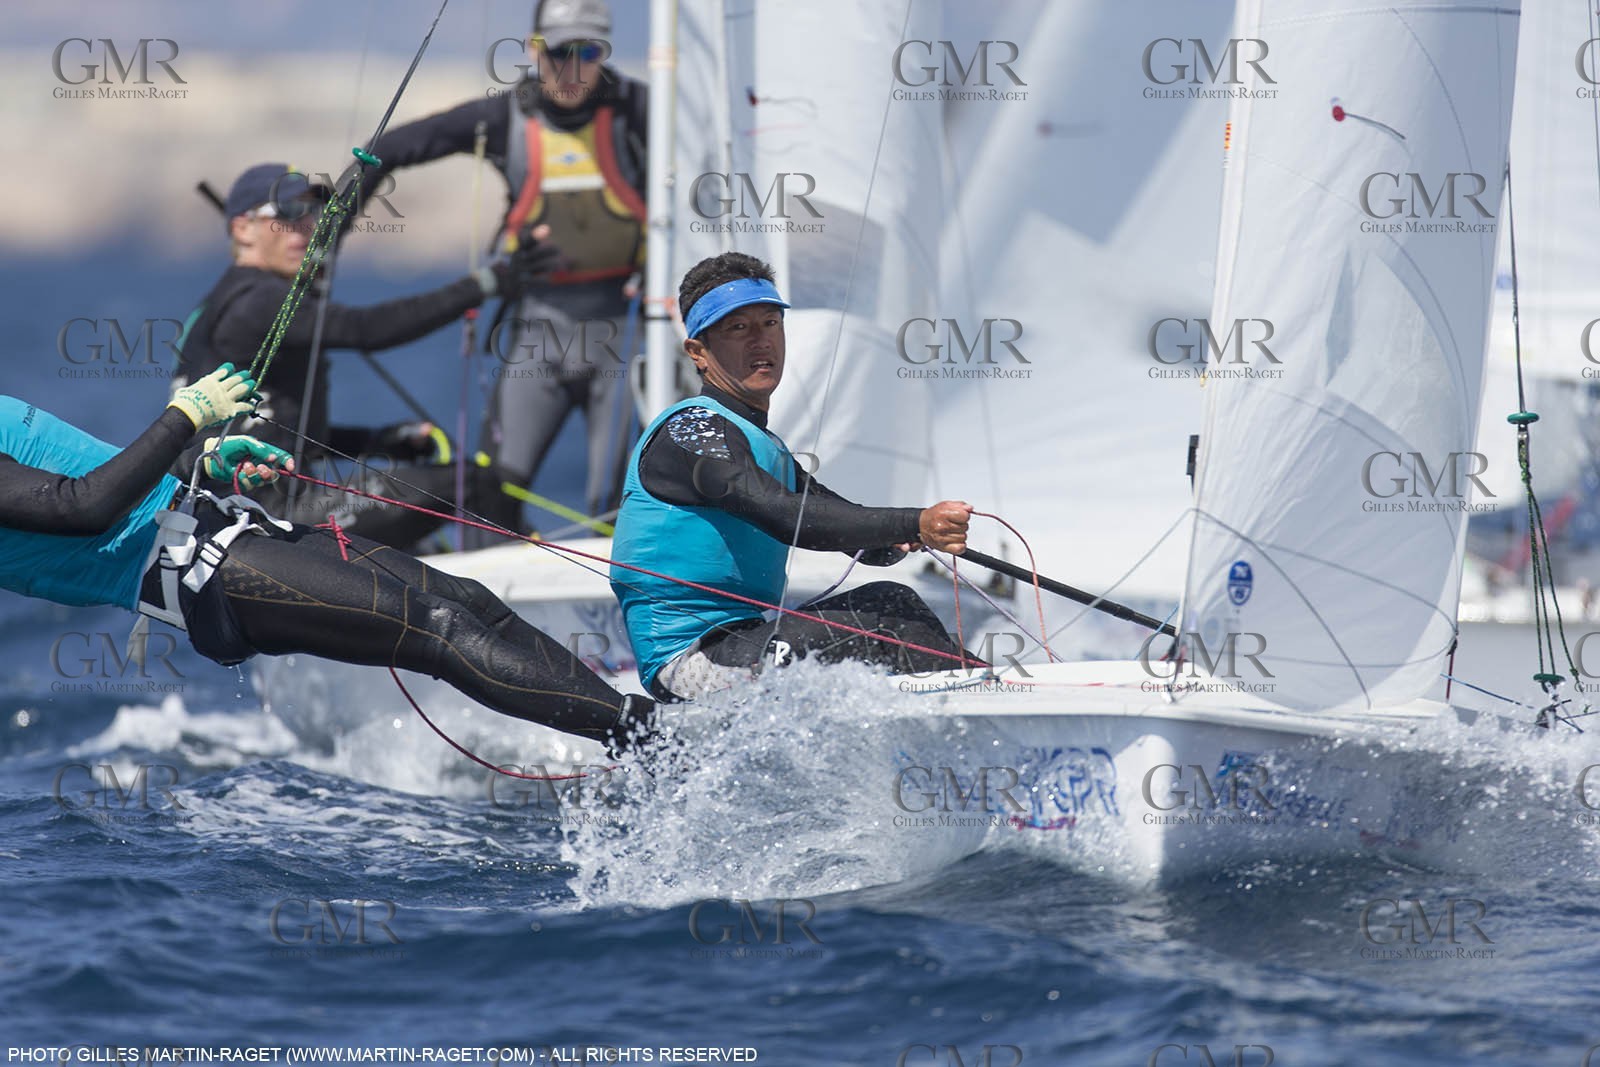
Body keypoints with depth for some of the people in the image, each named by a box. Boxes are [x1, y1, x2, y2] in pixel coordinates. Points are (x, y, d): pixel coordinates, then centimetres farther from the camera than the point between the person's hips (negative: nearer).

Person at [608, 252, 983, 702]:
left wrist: (899, 540, -10)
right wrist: (914, 525, -30)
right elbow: (785, 516, -24)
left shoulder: (768, 449, 23)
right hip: (688, 661, -9)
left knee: (889, 600, -3)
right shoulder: (690, 429, -9)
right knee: (878, 627, -20)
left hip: (739, 644, 9)